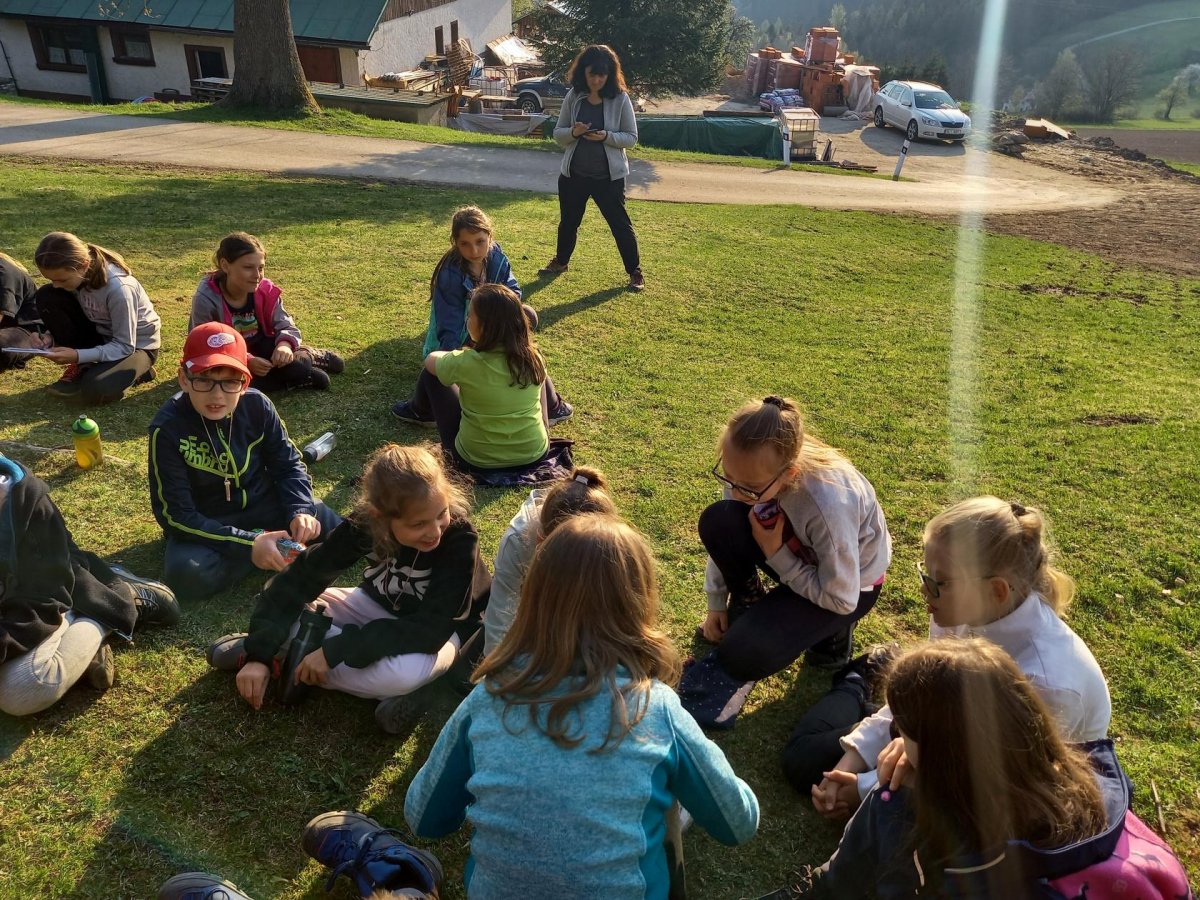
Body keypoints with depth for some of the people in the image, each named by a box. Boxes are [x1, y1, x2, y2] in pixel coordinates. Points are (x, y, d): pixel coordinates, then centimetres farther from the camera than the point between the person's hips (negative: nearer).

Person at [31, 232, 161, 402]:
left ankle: (137, 369, 1)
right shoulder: (77, 274, -16)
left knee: (95, 390, -32)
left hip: (137, 344, -7)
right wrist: (51, 337, -20)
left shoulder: (118, 288, -34)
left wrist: (78, 355, -35)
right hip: (100, 333, 7)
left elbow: (124, 347, -26)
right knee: (47, 296, -14)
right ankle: (80, 368, -3)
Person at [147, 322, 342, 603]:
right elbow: (176, 515, -23)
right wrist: (247, 544, -32)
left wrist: (300, 511, -23)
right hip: (204, 525, -1)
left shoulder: (257, 406, -13)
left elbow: (288, 465, -2)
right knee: (187, 575, -33)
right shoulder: (168, 429, -22)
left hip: (263, 505, 2)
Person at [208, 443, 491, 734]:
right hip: (383, 609, 3)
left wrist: (335, 651, -37)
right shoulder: (366, 523, -24)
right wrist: (259, 652, -32)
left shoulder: (460, 539, -33)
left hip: (444, 628, -3)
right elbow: (301, 577, -22)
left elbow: (430, 629, -35)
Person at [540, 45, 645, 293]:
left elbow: (631, 137, -6)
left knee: (620, 224, 5)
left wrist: (606, 136, -23)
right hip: (574, 173, 3)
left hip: (609, 176, -3)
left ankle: (635, 272, 19)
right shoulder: (573, 97, -3)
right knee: (568, 221, 19)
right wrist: (573, 132, -20)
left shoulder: (620, 99, -10)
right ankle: (560, 261, 42)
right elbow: (558, 133, 2)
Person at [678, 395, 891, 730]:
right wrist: (716, 604, -3)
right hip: (796, 548, 6)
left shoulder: (828, 502, -41)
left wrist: (775, 554, -27)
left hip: (850, 584, -6)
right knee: (716, 521, -23)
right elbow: (723, 537, -5)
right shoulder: (751, 467, -24)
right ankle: (746, 614, 0)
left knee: (742, 655, -27)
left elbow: (841, 598, -28)